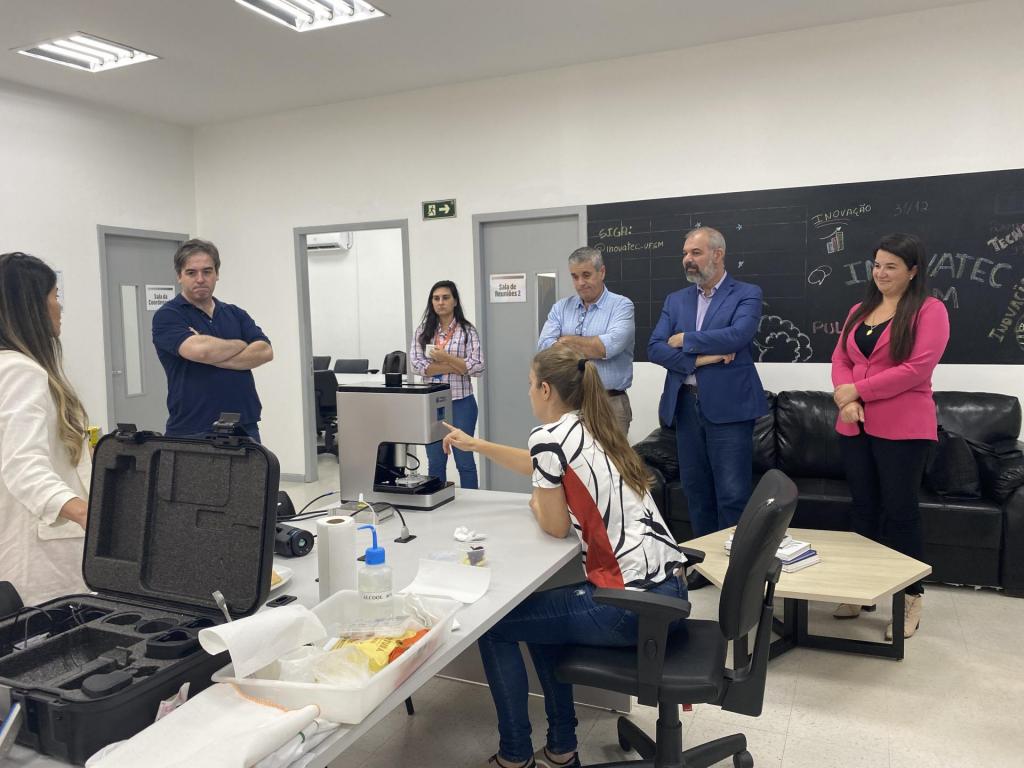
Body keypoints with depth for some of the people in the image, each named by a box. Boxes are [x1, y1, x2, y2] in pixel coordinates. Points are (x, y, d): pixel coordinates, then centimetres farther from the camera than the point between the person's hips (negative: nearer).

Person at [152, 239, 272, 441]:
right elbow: (198, 349, -21)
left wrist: (214, 358, -14)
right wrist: (240, 344, -4)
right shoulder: (167, 316, -2)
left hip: (245, 428, 4)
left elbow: (264, 351, -4)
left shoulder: (236, 314, 13)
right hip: (191, 433, -4)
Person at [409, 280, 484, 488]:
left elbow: (477, 367, -10)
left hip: (461, 403, -3)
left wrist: (445, 357, -17)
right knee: (435, 462, 12)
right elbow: (417, 365, -6)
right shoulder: (423, 330, 6)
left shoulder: (467, 330, -2)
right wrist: (456, 367, -13)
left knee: (464, 460, 7)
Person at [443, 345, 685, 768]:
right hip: (666, 589, 9)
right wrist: (476, 444, 37)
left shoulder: (549, 435, -13)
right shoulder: (592, 429, 14)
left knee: (491, 624, 6)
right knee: (535, 609, 26)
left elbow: (556, 526, -9)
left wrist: (535, 505, 12)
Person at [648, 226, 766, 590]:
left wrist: (685, 340, -8)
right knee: (695, 490, 12)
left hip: (728, 406, -5)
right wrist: (701, 358, -12)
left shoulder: (747, 295, 0)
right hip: (684, 406, 5)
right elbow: (655, 348, 1)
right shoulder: (675, 300, 13)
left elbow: (737, 335, -18)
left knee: (732, 495, -1)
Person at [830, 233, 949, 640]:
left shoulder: (930, 310, -5)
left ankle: (912, 597, 15)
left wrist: (857, 390, -13)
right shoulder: (859, 311, 15)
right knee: (863, 508, 12)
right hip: (855, 426, 6)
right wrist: (847, 400, -10)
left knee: (899, 511, 1)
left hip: (902, 429, -5)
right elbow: (840, 359, 8)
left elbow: (917, 369, -15)